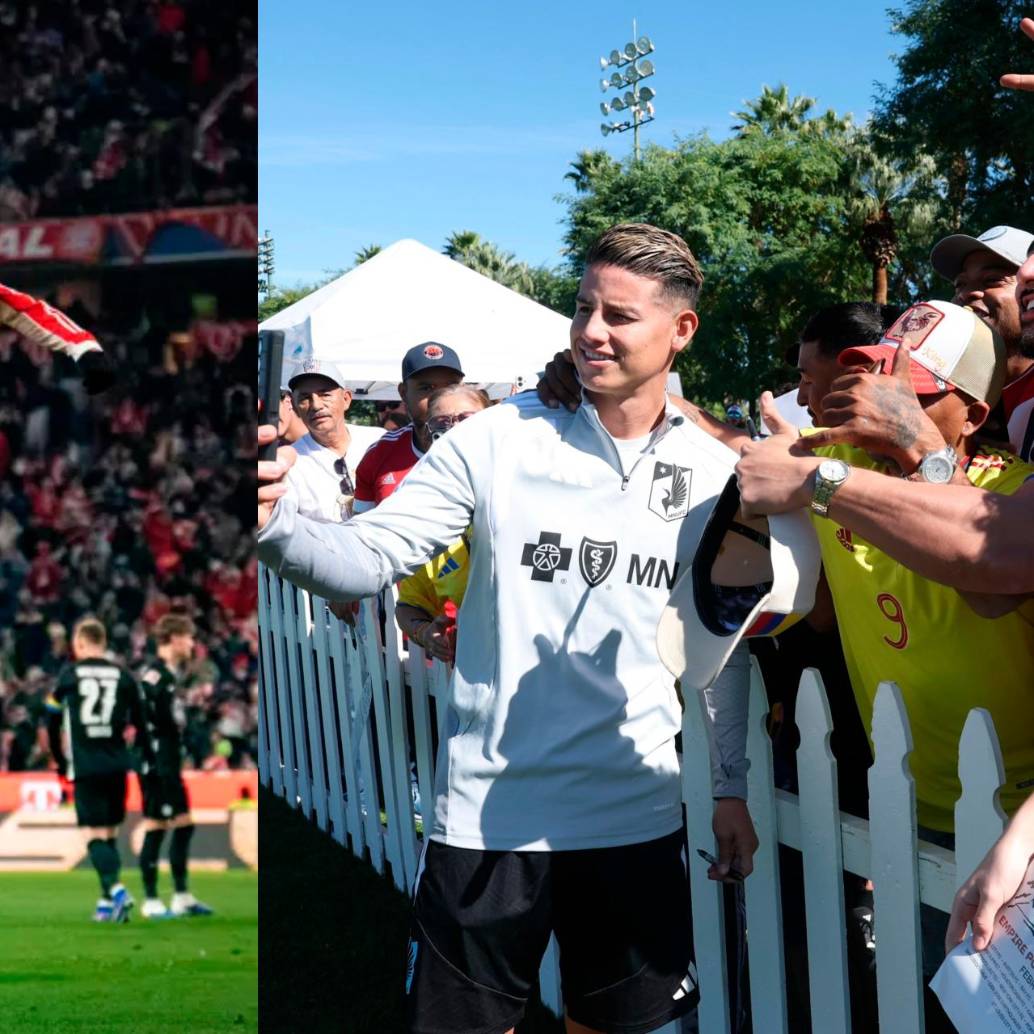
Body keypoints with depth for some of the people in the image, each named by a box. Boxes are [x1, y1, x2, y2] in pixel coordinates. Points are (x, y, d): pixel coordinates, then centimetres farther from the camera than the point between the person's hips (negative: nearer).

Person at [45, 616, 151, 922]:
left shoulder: (68, 675, 1)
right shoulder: (122, 676, 6)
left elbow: (52, 722, 7)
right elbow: (140, 723, 7)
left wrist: (60, 762, 20)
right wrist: (148, 759, 17)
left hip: (85, 768, -3)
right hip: (117, 767, 3)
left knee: (94, 835, -4)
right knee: (110, 834, 14)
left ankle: (115, 889, -25)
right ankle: (107, 902, 14)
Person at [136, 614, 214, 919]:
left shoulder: (171, 675, 15)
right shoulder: (155, 676, -16)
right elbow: (148, 723, -22)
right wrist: (154, 764, -24)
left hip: (169, 765, 10)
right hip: (157, 765, -10)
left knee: (184, 825, 13)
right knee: (155, 829, -4)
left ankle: (182, 897, 20)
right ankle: (151, 901, 3)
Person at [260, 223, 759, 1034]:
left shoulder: (715, 473, 1)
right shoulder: (498, 440, -5)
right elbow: (369, 557, -9)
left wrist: (731, 787, 10)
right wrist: (276, 526, -29)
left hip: (636, 815, 2)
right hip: (487, 813, -1)